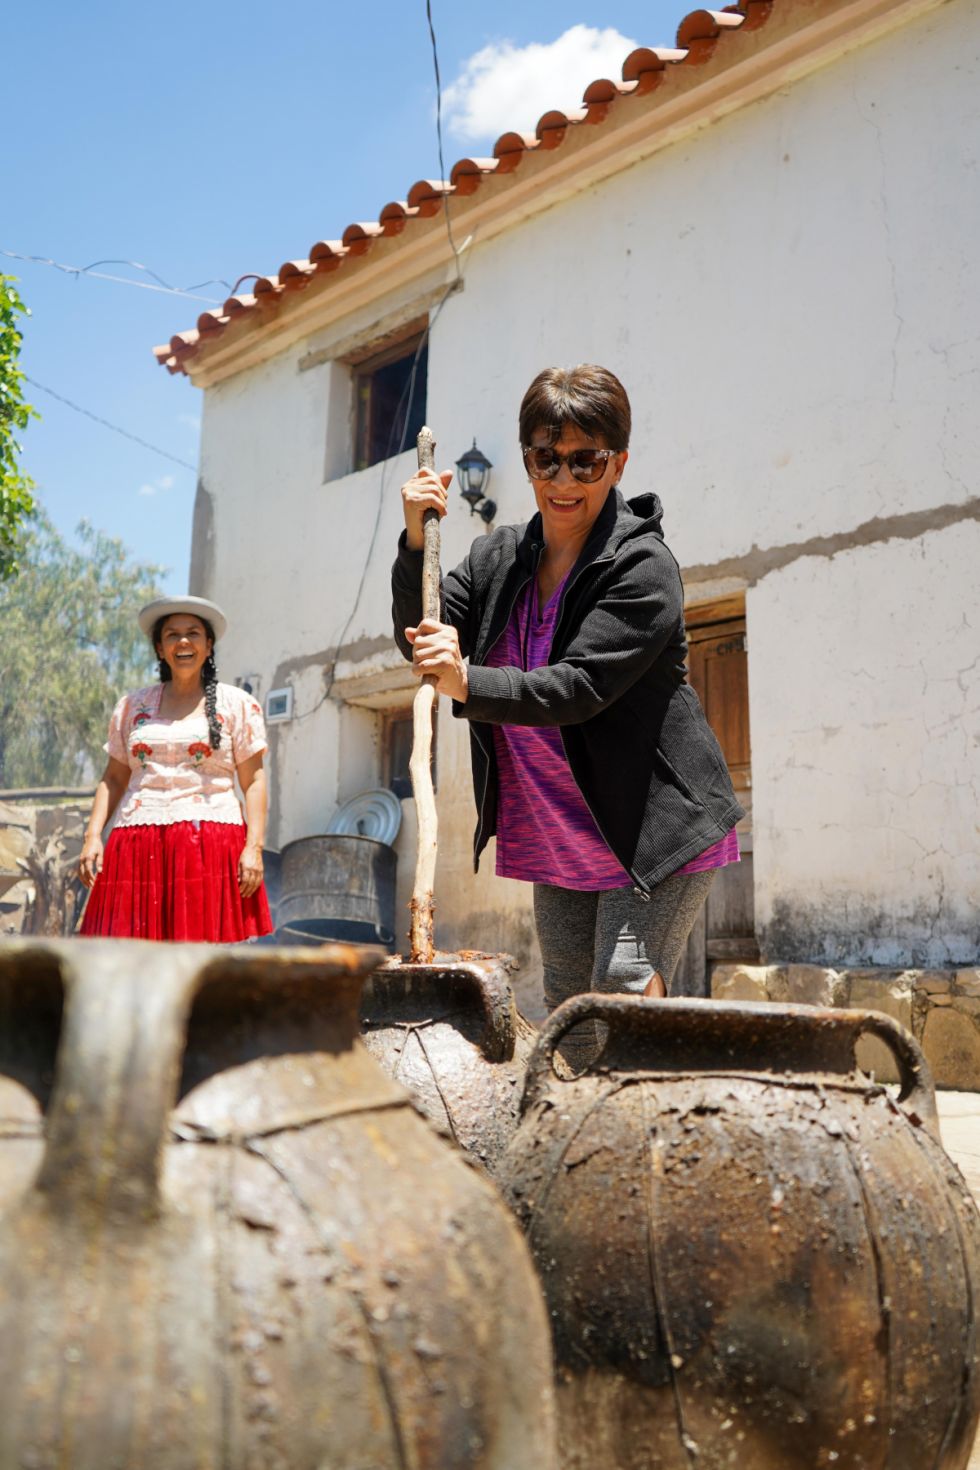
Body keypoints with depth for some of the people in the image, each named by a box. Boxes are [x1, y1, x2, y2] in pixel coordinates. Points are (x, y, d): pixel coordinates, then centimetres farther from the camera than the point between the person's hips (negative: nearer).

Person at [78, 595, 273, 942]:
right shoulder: (132, 706, 18)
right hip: (138, 846, 3)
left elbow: (254, 781, 4)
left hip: (210, 845, -2)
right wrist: (92, 836, 5)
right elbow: (114, 777, 18)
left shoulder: (237, 704, 10)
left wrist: (254, 846, -7)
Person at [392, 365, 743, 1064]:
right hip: (558, 837, 6)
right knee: (568, 1006, 11)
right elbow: (419, 639, 1)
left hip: (656, 826, -6)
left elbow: (580, 687, -25)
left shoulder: (644, 568, -15)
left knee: (626, 987, -15)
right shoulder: (499, 556, 6)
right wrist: (415, 539, -11)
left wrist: (468, 684, -37)